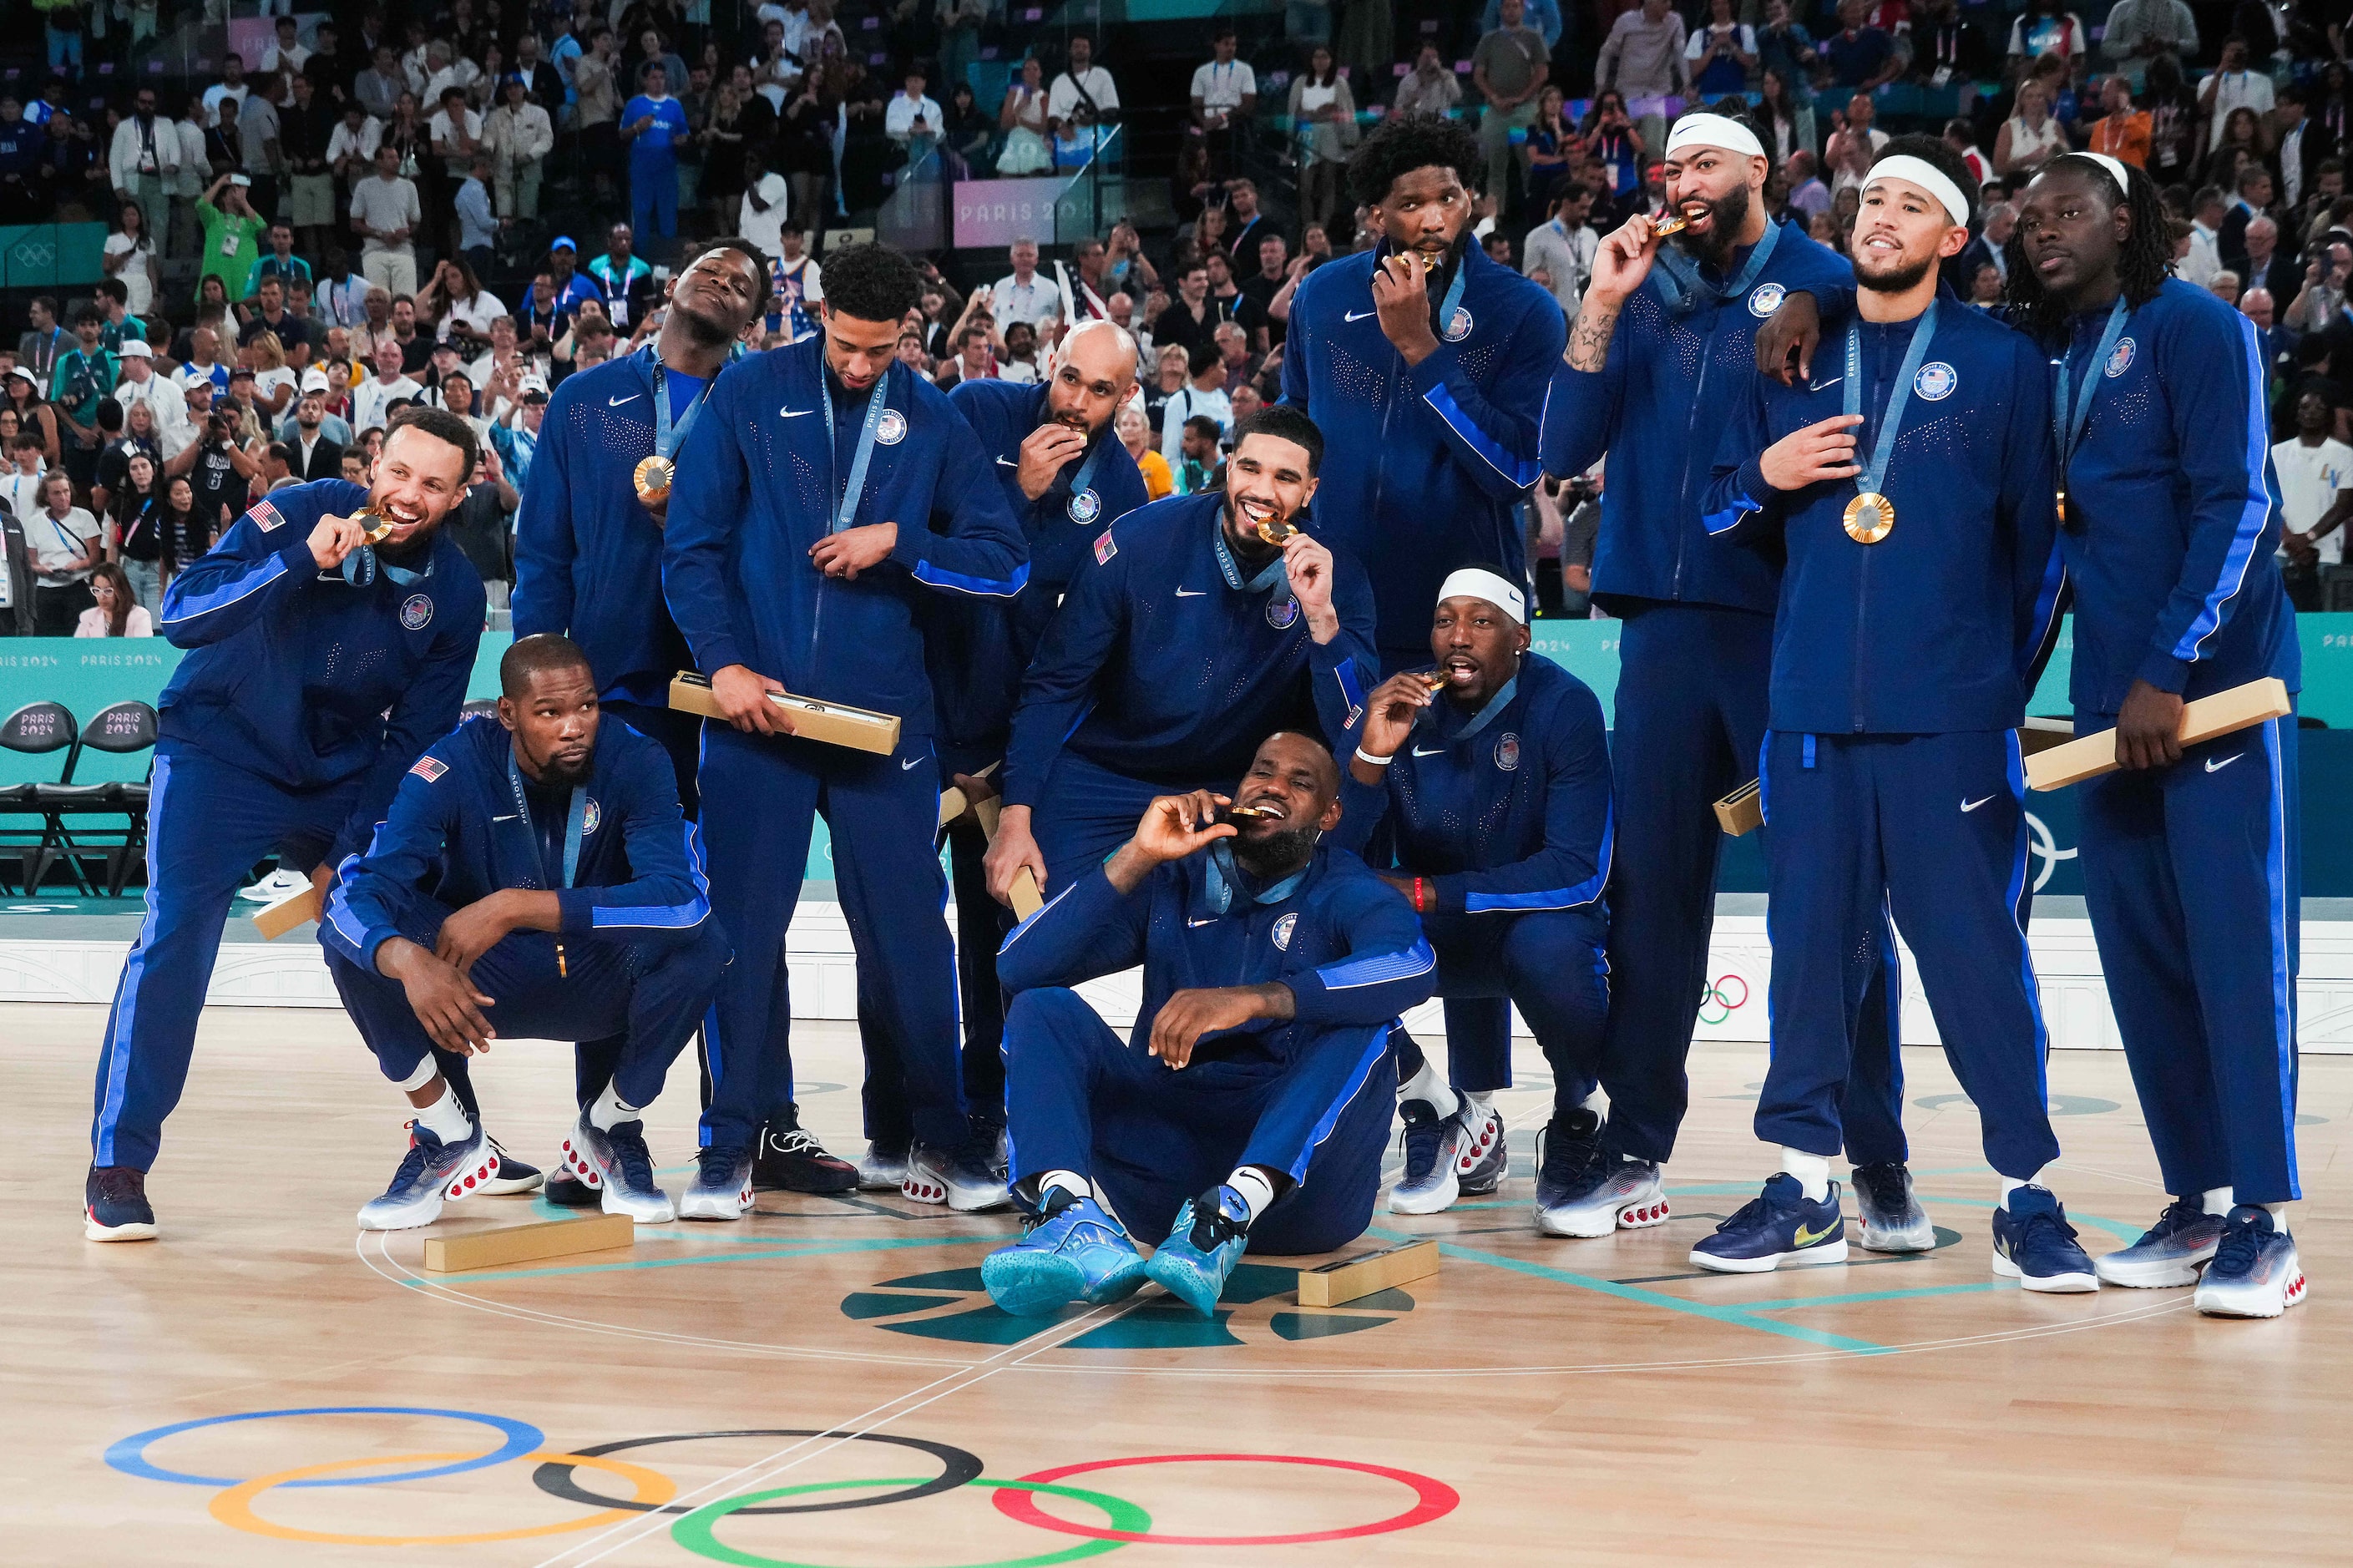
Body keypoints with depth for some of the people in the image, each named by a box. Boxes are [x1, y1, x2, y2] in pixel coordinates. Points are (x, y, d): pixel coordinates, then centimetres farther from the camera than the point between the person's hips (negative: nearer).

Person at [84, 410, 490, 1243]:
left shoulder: (454, 592, -6)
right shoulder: (300, 514, -18)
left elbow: (415, 739, 0)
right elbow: (181, 616, -26)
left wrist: (351, 853, -8)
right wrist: (304, 562, -37)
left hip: (343, 777, 4)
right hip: (221, 758, -4)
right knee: (174, 937, -18)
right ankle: (117, 1168, -12)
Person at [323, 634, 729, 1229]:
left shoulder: (634, 762, -22)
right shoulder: (455, 767, -21)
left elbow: (683, 894, -37)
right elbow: (356, 892, -29)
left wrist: (515, 907, -43)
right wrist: (407, 960, -53)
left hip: (598, 984, 0)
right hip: (475, 985, 0)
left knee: (699, 940, -32)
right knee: (348, 931, -27)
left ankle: (609, 1129, -5)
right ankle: (449, 1135, -8)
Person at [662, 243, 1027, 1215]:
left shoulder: (931, 421, 6)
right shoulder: (750, 395, 2)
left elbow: (1005, 562, 4)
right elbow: (691, 545, 1)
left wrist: (897, 541, -10)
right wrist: (722, 661, -10)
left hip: (883, 713, 1)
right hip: (756, 701, -1)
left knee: (908, 923, 3)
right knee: (743, 923, 2)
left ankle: (941, 1128, 16)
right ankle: (740, 1135, 12)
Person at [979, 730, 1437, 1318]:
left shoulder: (1348, 895, 6)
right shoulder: (1173, 878, 14)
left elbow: (1411, 967, -21)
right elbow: (1020, 967, 2)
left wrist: (1252, 999, -34)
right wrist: (1137, 857, -7)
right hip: (1162, 1153, 2)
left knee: (1362, 1026, -24)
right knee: (1044, 1008, -11)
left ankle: (1230, 1214, -45)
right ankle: (1073, 1212, -40)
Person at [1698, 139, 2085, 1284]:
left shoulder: (2001, 363, 4)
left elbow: (2036, 537, 4)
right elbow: (1722, 511, 19)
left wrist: (2013, 681, 0)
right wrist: (1764, 477, -3)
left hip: (1950, 717, -3)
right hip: (1813, 708, 3)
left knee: (1976, 948, -5)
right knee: (1812, 942, 6)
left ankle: (2025, 1198, 2)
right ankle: (1805, 1190, 14)